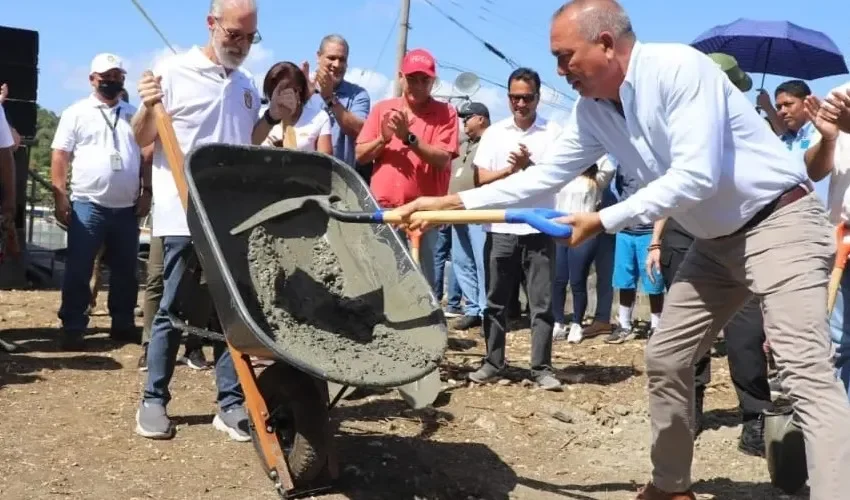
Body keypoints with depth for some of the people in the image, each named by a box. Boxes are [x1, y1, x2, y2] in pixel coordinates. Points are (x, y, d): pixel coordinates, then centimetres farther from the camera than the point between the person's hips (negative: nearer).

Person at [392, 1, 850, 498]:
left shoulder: (679, 67, -23)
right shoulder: (593, 111, 1)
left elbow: (696, 177, -28)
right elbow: (544, 176, 6)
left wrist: (604, 221, -22)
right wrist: (451, 202, 1)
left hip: (780, 221, -8)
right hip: (718, 240, 8)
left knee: (806, 372, -18)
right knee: (665, 359, 9)